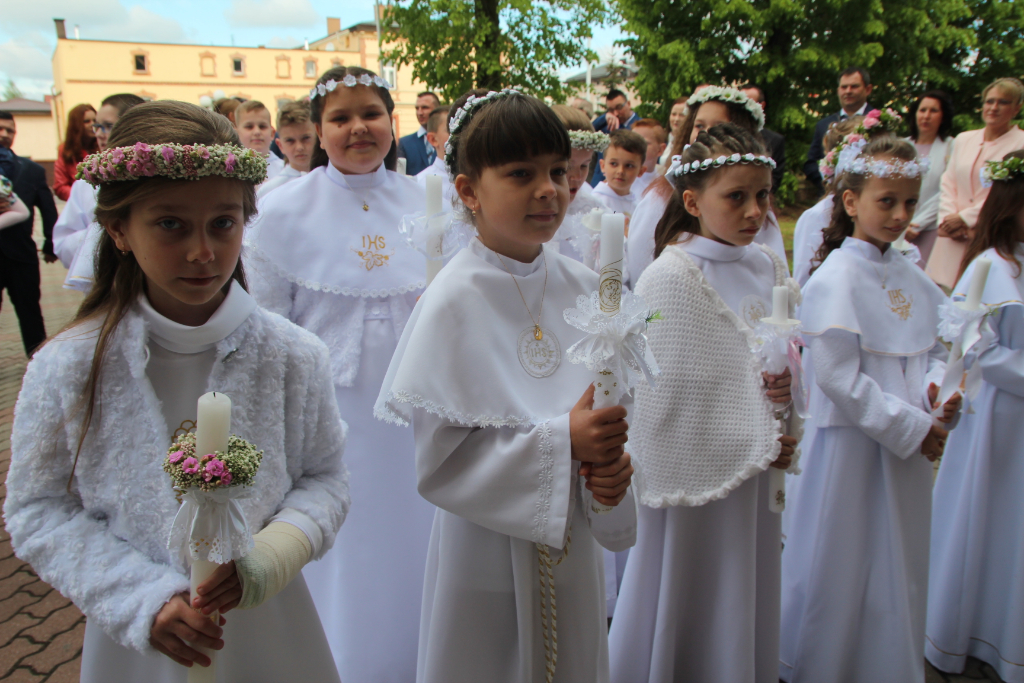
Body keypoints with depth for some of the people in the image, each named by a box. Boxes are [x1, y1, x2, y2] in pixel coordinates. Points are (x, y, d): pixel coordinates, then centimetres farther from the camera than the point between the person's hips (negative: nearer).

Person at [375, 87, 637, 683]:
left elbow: (612, 403, 4)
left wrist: (613, 465, -16)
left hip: (573, 542, 5)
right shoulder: (455, 302, -18)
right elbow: (437, 459, -19)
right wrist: (560, 442, -26)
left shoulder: (582, 287, -4)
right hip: (489, 546, -4)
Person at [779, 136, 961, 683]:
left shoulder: (912, 277, 7)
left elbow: (933, 350, 15)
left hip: (908, 443, 7)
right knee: (840, 569, 6)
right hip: (850, 443, -7)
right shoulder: (836, 278, -15)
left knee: (898, 565, 18)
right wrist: (912, 427, -16)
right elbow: (838, 377, -19)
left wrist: (936, 391, -7)